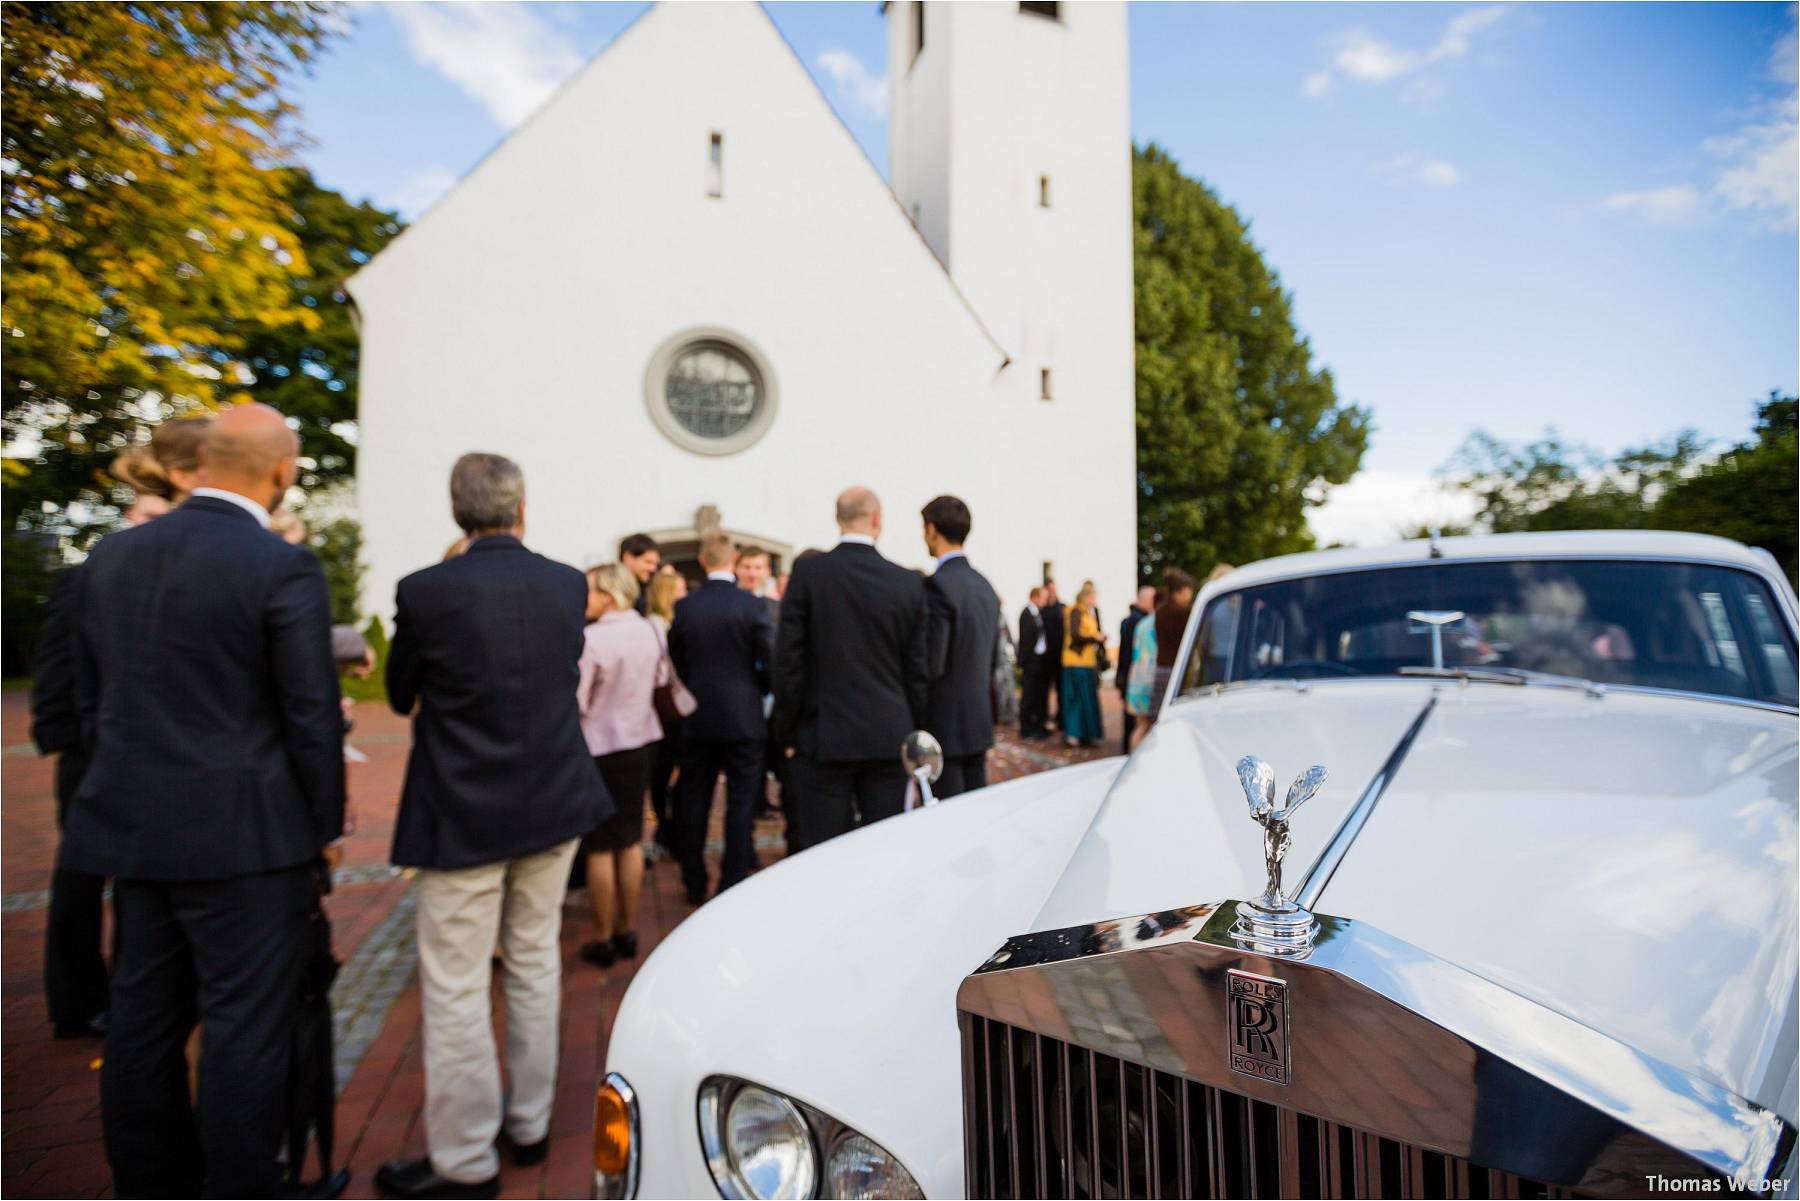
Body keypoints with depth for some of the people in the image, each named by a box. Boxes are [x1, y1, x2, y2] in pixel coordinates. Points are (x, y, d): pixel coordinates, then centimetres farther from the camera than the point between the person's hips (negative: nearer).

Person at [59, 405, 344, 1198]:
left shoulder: (109, 556, 5)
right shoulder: (284, 570, -15)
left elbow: (91, 698, 12)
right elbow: (311, 715, -13)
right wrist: (325, 822, 0)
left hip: (133, 827, 7)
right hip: (243, 833, -7)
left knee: (143, 1015, 18)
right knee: (244, 1027, 5)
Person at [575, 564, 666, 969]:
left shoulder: (591, 640, -20)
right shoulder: (650, 632, -4)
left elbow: (575, 702, -18)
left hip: (599, 749, -5)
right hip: (639, 742, 5)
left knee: (599, 847, 7)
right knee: (631, 841, 15)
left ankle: (603, 939, 18)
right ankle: (627, 931, 26)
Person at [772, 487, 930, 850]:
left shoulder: (808, 570, -5)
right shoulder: (910, 583, 0)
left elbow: (788, 659, -5)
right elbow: (918, 670, 3)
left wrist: (787, 731, 5)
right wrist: (914, 736, 13)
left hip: (824, 738, -2)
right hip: (890, 739, 2)